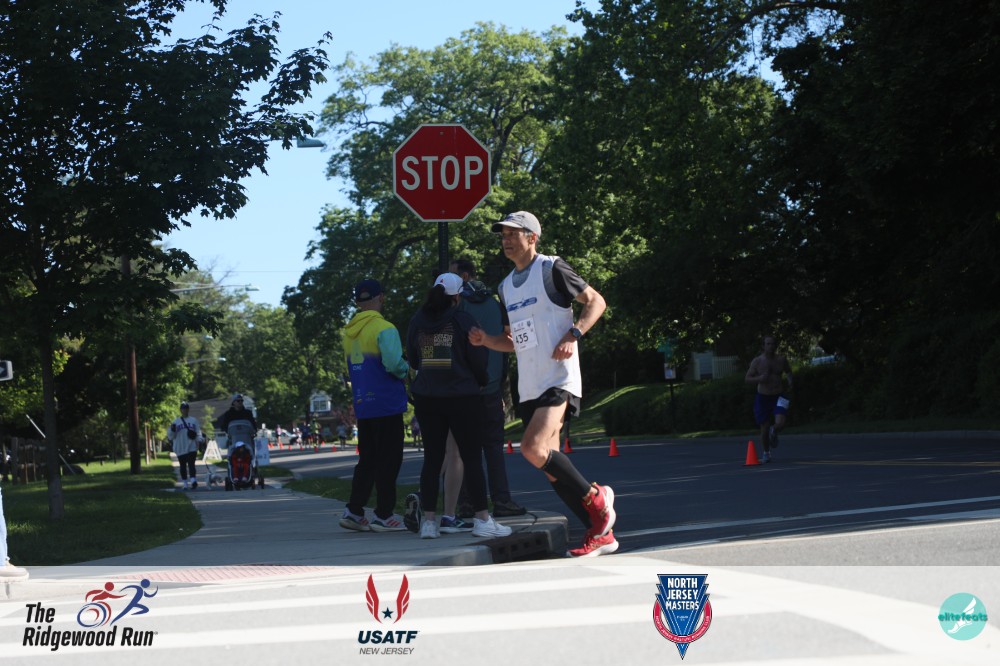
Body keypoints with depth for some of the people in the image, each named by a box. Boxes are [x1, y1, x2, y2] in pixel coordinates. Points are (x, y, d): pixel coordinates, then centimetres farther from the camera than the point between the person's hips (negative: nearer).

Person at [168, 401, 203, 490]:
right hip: (180, 448, 1)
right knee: (183, 466, 7)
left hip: (192, 447, -1)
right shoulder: (176, 421, 8)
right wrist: (172, 429, -14)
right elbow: (170, 436, 6)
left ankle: (193, 480, -25)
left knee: (191, 464, -14)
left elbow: (198, 432, 9)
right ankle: (185, 484, 14)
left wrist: (199, 440, -9)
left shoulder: (193, 420, 9)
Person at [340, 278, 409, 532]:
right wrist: (407, 369, -3)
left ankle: (354, 511, 12)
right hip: (387, 404, -7)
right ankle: (383, 516, 1)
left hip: (362, 404, 7)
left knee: (367, 460, 15)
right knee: (388, 461, 0)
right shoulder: (384, 329, -13)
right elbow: (394, 363, -23)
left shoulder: (349, 332, 10)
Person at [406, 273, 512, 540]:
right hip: (462, 397, -4)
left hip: (426, 398, 4)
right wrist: (482, 381, 14)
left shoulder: (417, 322, 5)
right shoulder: (463, 320, -8)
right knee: (472, 458, 0)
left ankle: (428, 520, 5)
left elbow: (413, 361, 11)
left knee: (432, 458, 8)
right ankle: (482, 520, -1)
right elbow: (478, 359, -4)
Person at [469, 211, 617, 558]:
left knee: (533, 449, -24)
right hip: (529, 386, 8)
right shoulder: (506, 287, 18)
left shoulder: (552, 269, -4)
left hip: (558, 378, -8)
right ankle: (600, 533, 11)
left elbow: (596, 301, -2)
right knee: (550, 467, 4)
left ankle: (595, 497, -6)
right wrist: (485, 340, 5)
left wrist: (573, 335, -16)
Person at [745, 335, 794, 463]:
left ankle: (774, 432, 19)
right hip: (763, 397, 0)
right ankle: (766, 453, 27)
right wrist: (759, 379, -22)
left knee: (780, 423, -20)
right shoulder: (757, 362, -6)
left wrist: (790, 382, -6)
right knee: (764, 427, 4)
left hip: (778, 396, 0)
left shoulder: (781, 360, -1)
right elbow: (748, 379, -3)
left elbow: (789, 372, 15)